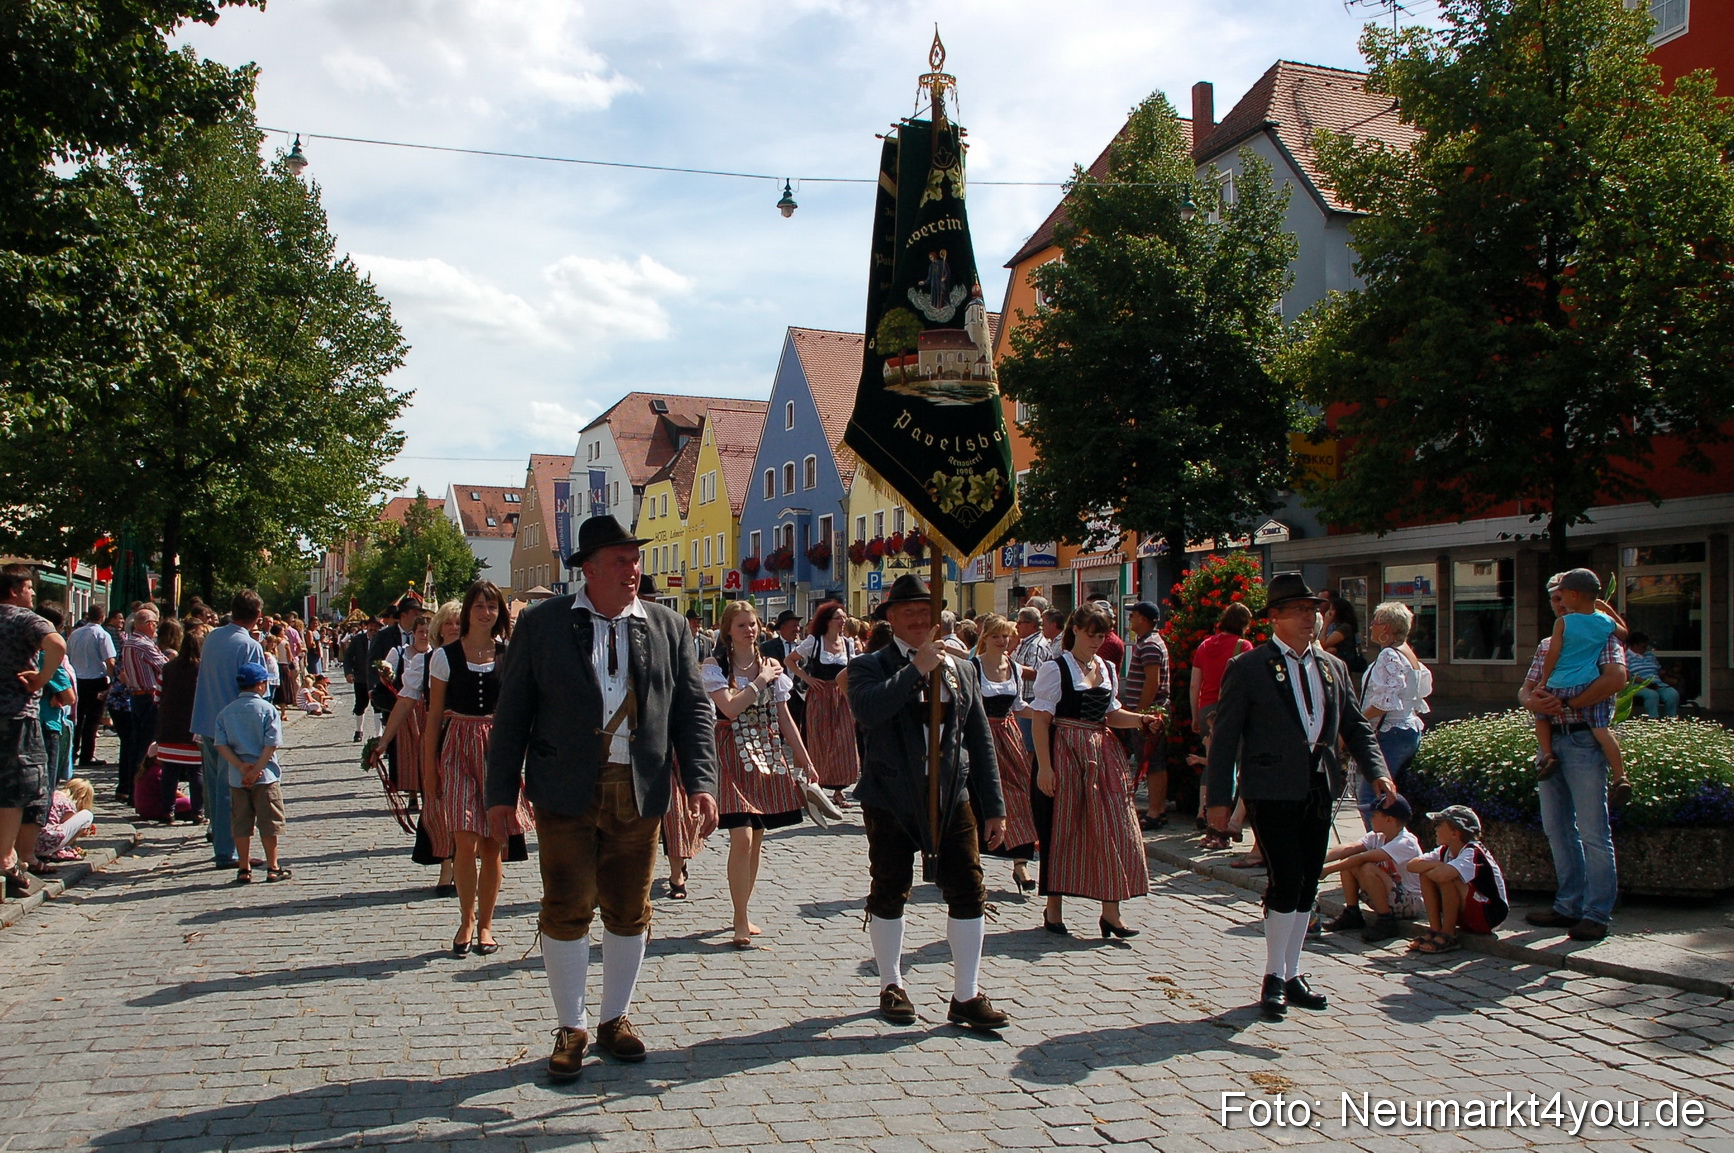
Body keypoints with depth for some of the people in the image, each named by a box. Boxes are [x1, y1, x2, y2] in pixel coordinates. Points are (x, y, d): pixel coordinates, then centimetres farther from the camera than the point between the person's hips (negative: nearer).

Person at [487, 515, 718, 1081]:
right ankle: (571, 1027, 18)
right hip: (567, 791, -2)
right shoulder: (542, 623, 1)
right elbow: (512, 711, 2)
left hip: (639, 793, 2)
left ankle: (616, 1018, 28)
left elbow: (693, 709, 6)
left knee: (629, 911, 10)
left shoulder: (668, 627, 7)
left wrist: (701, 782, -6)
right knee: (567, 911, 2)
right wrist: (502, 790, -1)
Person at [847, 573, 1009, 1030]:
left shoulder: (956, 668, 10)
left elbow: (981, 740, 10)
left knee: (968, 892, 1)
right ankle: (891, 987, 26)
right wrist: (917, 669, -24)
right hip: (891, 799, -3)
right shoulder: (870, 666, -2)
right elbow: (867, 711, -26)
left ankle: (966, 997, 11)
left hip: (953, 797, 3)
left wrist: (994, 806, 7)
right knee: (889, 893, 8)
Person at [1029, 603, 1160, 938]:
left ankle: (1111, 911, 8)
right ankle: (1053, 910, 14)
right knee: (1062, 830, 2)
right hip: (1066, 756, -6)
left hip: (1103, 756, 6)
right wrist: (1044, 766, -17)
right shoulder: (1056, 668, -7)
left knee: (1112, 829, 1)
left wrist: (1139, 720, 0)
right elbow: (1041, 719, -10)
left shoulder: (1107, 669, 13)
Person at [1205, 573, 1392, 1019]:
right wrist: (1219, 798, -9)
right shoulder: (1248, 668, -4)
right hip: (1272, 793, -6)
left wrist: (1377, 771, -4)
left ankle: (1292, 975, 22)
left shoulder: (1333, 667, 13)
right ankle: (1274, 978, 6)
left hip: (1318, 792, 6)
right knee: (1286, 882, -10)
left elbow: (1356, 726, 14)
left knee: (1306, 887, 10)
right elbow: (1224, 735, -5)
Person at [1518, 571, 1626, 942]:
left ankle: (1597, 914, 1)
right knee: (1557, 829, 11)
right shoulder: (1547, 645, 19)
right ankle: (1569, 906, 20)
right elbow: (1525, 690, 15)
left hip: (1584, 741, -7)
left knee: (1593, 832, -4)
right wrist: (1533, 700, -10)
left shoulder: (1602, 636, -1)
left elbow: (1616, 677, -18)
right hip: (1550, 741, 7)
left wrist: (1566, 703, -17)